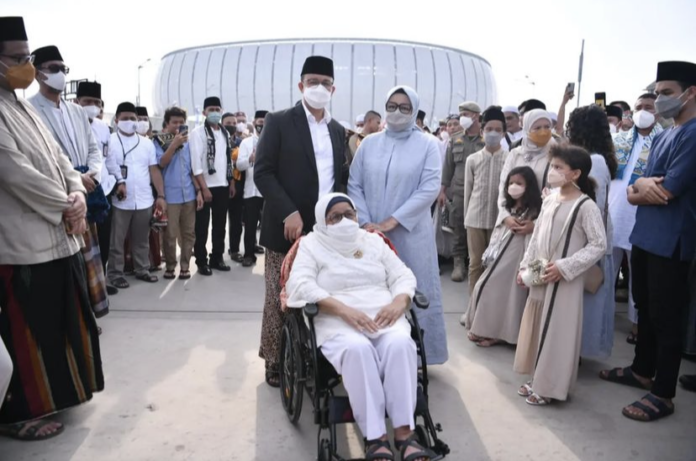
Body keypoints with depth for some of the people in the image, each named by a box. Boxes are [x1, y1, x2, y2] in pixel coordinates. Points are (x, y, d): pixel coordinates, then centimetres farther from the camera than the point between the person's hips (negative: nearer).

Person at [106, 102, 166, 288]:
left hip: (144, 201, 4)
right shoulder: (109, 141, -2)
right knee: (116, 241, 5)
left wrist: (161, 196, 3)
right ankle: (115, 273, 15)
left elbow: (154, 170, 9)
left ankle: (142, 270, 25)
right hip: (119, 201, -3)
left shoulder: (147, 143, 10)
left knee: (142, 240, 14)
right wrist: (115, 184, -18)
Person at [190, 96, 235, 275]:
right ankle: (201, 262, 11)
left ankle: (217, 258, 22)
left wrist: (231, 183, 11)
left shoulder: (225, 133, 12)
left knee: (220, 225, 11)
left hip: (223, 186, 6)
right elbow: (196, 162, -13)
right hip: (205, 187, -6)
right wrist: (204, 188, -17)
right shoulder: (198, 132, -6)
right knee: (202, 226, 2)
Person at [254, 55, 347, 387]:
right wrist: (288, 213, -17)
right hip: (288, 227, -4)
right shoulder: (279, 122, -2)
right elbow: (262, 173, -9)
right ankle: (275, 362, 21)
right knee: (280, 299, 5)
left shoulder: (338, 131, 13)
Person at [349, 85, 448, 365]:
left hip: (410, 234, -2)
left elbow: (430, 188, -10)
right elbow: (354, 185, 4)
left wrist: (392, 221, -15)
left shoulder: (427, 144, 0)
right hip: (371, 233, 3)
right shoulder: (369, 143, 8)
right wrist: (365, 223, -10)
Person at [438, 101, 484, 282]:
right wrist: (443, 190, 9)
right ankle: (459, 262, 15)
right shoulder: (455, 140, 10)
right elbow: (448, 166, 12)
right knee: (459, 228, 6)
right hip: (459, 191, 3)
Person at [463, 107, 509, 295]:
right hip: (475, 219, 1)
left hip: (500, 219, -1)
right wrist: (467, 217, 9)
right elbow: (468, 191, 8)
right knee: (475, 264, 8)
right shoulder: (472, 159, 4)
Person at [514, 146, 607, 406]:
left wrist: (564, 267, -19)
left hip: (564, 280, -7)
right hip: (540, 278, 7)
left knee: (556, 332, 2)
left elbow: (599, 245, -16)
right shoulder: (549, 201, 7)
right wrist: (525, 266, 9)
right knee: (537, 328, 15)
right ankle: (538, 379, 30)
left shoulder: (586, 206, -15)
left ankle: (550, 387, 16)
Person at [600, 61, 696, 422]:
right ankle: (642, 371, 36)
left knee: (665, 317, 2)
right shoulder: (662, 137, 13)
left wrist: (637, 188, -2)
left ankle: (663, 394, 15)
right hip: (644, 237, 9)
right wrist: (642, 184, -13)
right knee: (645, 309, 19)